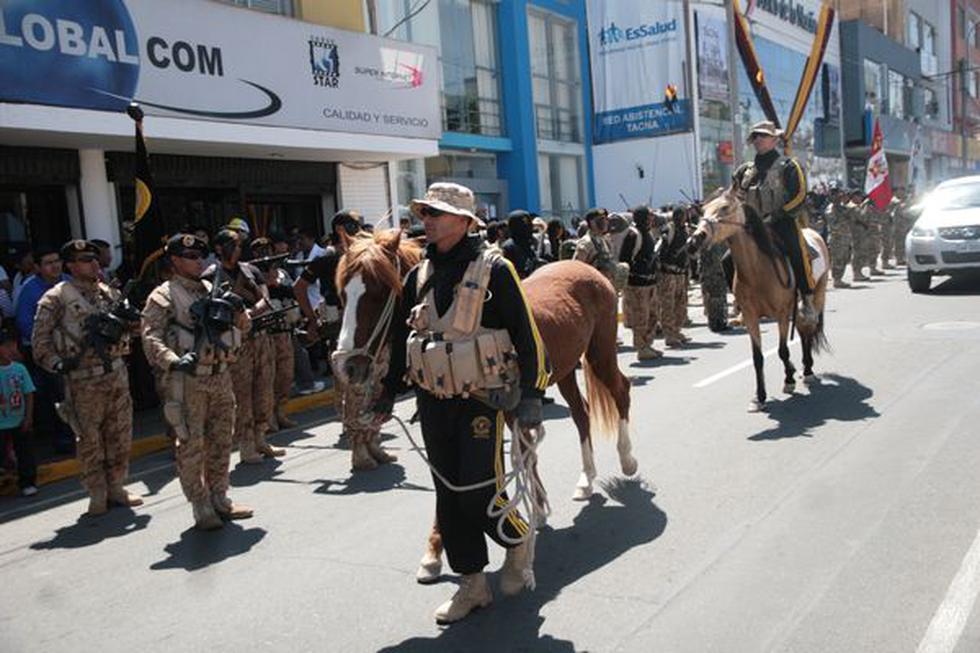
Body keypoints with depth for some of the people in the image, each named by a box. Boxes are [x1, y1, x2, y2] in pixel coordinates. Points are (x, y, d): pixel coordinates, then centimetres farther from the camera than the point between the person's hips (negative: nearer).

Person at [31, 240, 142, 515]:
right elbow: (40, 340, -5)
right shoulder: (57, 297, -4)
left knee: (120, 435, 11)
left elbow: (129, 326, 22)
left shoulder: (110, 293, 12)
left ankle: (116, 488, 24)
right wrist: (57, 363, -16)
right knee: (90, 439, 3)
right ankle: (97, 495, 15)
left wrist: (126, 321, 1)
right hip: (84, 379, -5)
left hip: (117, 373, 5)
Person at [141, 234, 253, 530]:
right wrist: (173, 361, -28)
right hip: (187, 379, -6)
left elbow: (242, 326, 21)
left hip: (221, 375, 7)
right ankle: (201, 507, 8)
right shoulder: (163, 296, -4)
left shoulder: (212, 290, 15)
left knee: (221, 441, 13)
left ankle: (219, 498, 26)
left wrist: (238, 310, 0)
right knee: (191, 444, -1)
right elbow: (151, 337, -13)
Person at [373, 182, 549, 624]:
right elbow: (401, 336, 15)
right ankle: (472, 584, 25)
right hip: (433, 402, 6)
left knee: (480, 495, -5)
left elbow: (526, 335, -9)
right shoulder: (420, 274, 7)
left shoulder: (493, 269, -9)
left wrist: (531, 394, -12)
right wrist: (389, 392, 15)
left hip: (481, 400, -6)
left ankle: (518, 541, 28)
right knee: (448, 496, 10)